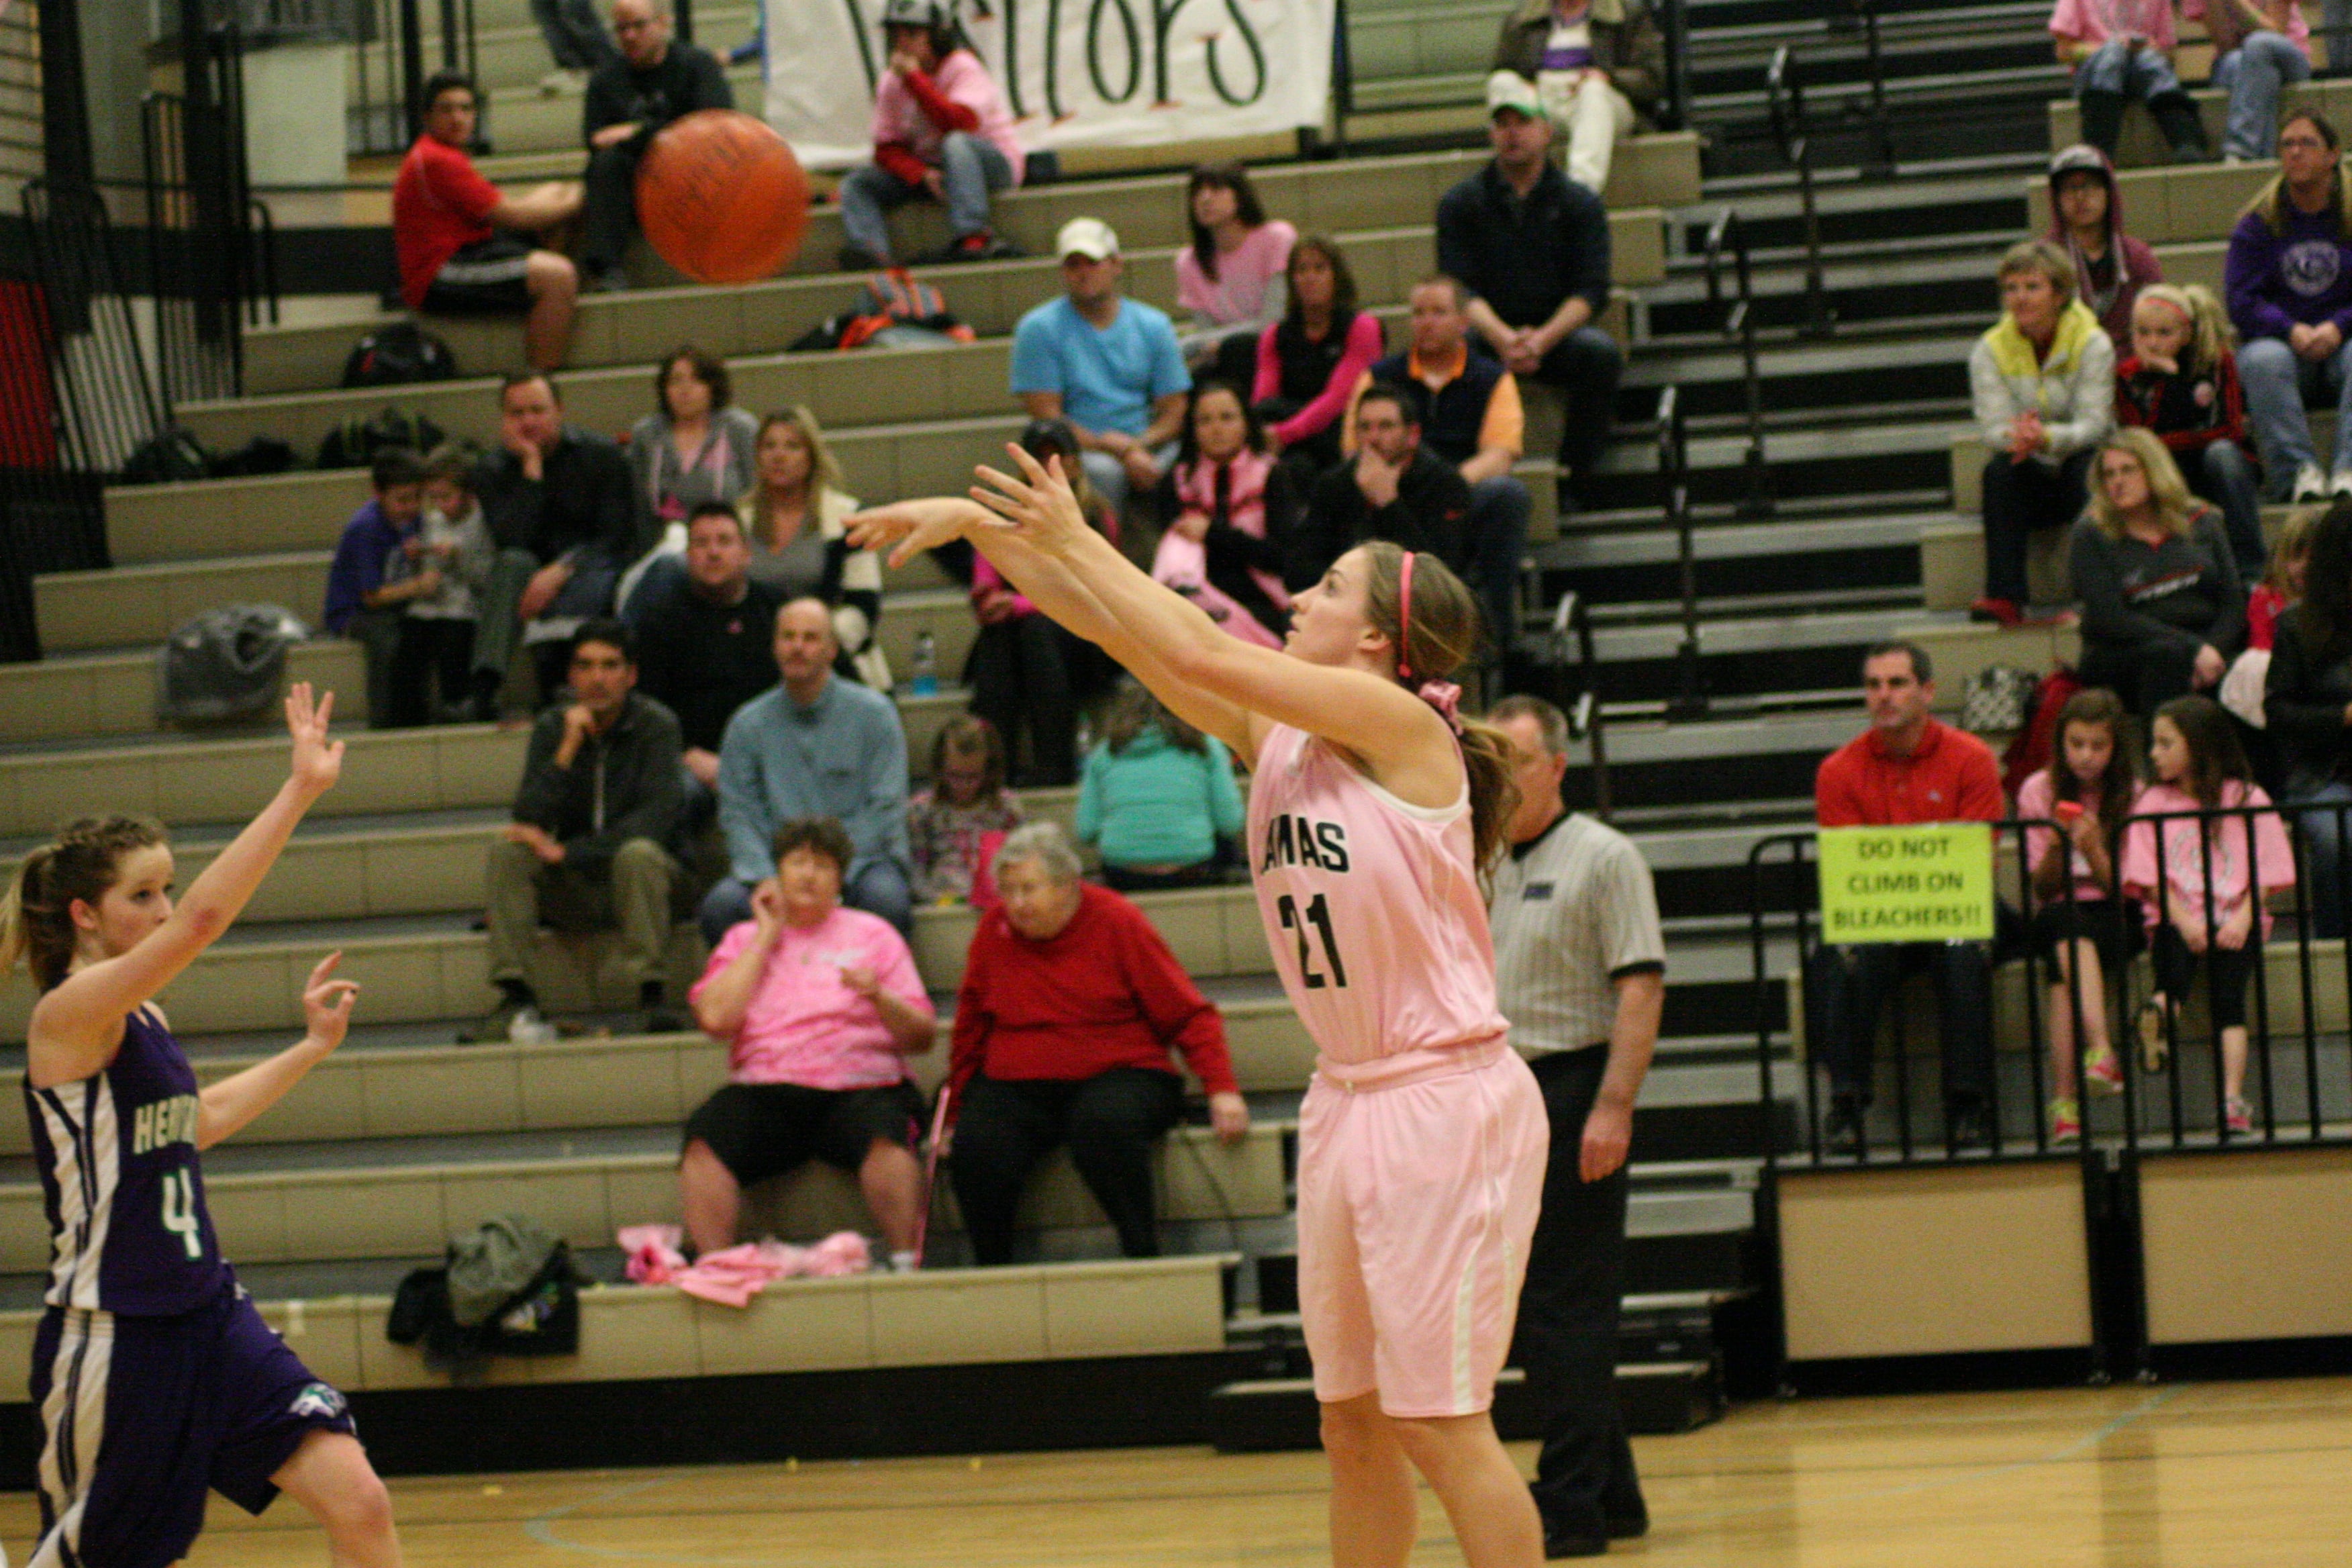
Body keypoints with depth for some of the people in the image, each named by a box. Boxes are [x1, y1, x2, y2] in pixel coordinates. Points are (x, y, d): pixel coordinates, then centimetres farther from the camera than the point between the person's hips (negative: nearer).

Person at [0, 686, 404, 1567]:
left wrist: (313, 1046, 28)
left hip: (205, 1314, 8)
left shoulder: (139, 1014, 10)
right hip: (111, 1334, -8)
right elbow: (203, 919, -31)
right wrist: (301, 789, -34)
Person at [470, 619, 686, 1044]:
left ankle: (654, 999, -34)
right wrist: (567, 751, -23)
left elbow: (657, 817, -19)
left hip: (636, 880, -3)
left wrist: (568, 852, -23)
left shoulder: (656, 725, -8)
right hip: (572, 892, 3)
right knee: (506, 851, -21)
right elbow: (528, 819, -10)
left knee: (638, 853, -35)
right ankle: (517, 1001, -27)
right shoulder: (553, 726, 1)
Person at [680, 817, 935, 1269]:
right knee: (704, 1140, -28)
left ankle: (905, 1264, -32)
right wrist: (766, 937, 4)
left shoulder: (872, 934, 16)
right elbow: (715, 1018, -2)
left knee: (885, 1135, -35)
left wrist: (878, 995, -11)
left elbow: (923, 1037, 10)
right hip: (766, 1088, 1)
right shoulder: (744, 938, 18)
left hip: (859, 1083, -1)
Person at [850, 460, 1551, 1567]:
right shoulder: (1274, 736, 8)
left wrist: (1073, 537, -9)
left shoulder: (1398, 723, -13)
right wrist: (981, 529, 2)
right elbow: (1120, 631, 7)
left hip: (1444, 1102, -8)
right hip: (1344, 1101, 8)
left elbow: (1198, 654, -18)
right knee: (1352, 1424, 10)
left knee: (1438, 1425, -7)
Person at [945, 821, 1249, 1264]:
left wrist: (1222, 1089, -11)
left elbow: (1190, 1015, 0)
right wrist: (958, 1110, 18)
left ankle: (1144, 1257, -26)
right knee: (979, 1149, -29)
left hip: (1120, 1074, -3)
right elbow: (971, 1031, 19)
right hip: (1017, 1086, 3)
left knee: (1104, 1123, -38)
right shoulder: (994, 932, 7)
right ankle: (991, 1274, -11)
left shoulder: (1117, 923, -1)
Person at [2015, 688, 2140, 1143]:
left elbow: (2123, 888, -2)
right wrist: (2055, 849, -17)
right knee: (2068, 924, -39)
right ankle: (2102, 1051, -55)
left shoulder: (2132, 796, 3)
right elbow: (2041, 888, 4)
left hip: (2115, 918, -1)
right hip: (2056, 917, 1)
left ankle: (2063, 1099, -48)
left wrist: (2093, 849, -20)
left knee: (2065, 969, -37)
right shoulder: (2038, 791, 4)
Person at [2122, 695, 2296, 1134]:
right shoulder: (2152, 804, 15)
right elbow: (2149, 877, 4)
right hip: (2177, 916, 1)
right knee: (2176, 951, -35)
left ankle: (2232, 1099, -39)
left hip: (2235, 920, -1)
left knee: (2227, 990, -26)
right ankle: (2162, 1012, -68)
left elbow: (2265, 872, 6)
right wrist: (2185, 921, -13)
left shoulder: (2248, 799, 12)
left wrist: (2244, 917, -13)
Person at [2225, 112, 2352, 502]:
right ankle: (2298, 470, -44)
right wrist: (2291, 331, -19)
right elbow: (2240, 302, -3)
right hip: (2279, 342, 0)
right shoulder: (2259, 221, 7)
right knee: (2263, 361, -34)